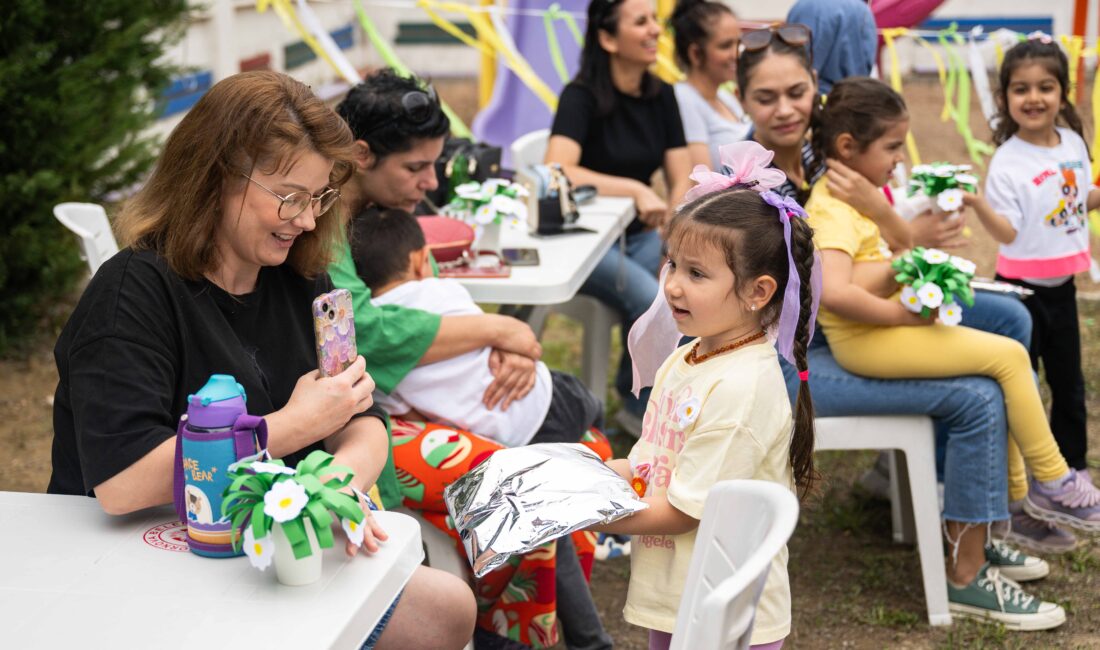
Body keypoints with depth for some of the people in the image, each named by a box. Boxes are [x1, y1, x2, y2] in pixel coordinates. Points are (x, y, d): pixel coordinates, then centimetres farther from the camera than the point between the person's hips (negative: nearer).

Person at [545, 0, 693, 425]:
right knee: (649, 299, -30)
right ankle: (637, 402, -4)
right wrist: (635, 190, -34)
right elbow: (558, 172, -28)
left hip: (639, 235, 5)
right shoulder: (582, 97, -12)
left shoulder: (661, 96, 6)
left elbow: (681, 181, 3)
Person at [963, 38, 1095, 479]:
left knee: (1069, 382, 18)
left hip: (1062, 285, 6)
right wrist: (979, 204, -38)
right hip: (1021, 288, -6)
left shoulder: (1073, 143, 1)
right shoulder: (1007, 161, -17)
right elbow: (1007, 232, -22)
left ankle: (1073, 464, 34)